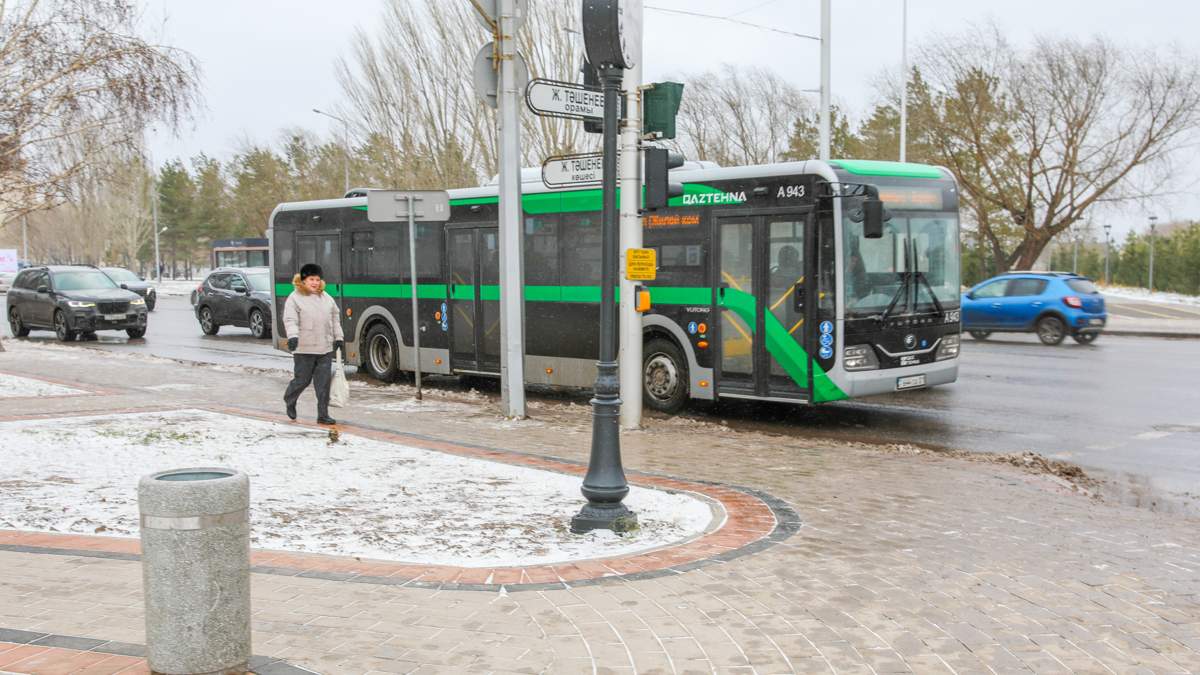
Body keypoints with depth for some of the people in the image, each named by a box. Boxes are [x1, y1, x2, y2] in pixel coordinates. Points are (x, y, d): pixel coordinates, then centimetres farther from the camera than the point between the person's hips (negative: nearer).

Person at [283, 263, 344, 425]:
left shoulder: (326, 298, 14)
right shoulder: (294, 299, -4)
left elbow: (335, 317, 21)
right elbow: (290, 320, -14)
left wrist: (339, 337, 16)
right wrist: (293, 336, -30)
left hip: (325, 349, 5)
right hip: (304, 349, -5)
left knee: (324, 382, 2)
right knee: (302, 380, 3)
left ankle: (323, 415, 6)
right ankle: (290, 401, 33)